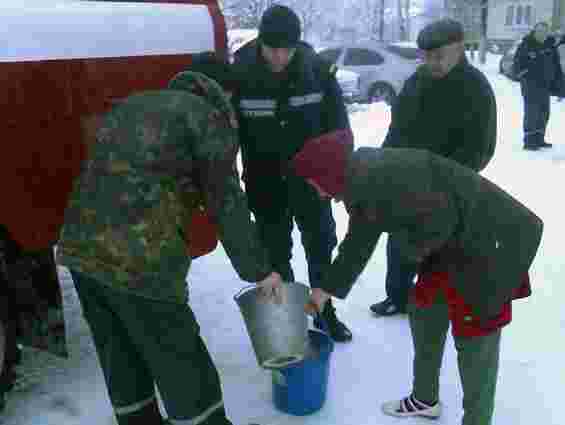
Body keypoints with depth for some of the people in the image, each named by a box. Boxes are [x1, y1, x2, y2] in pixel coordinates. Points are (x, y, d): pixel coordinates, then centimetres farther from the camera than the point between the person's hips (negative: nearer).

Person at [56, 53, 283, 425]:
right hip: (139, 259, -8)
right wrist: (259, 270, 7)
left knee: (120, 354, 23)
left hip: (81, 246, 8)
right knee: (181, 360, 10)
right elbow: (226, 204, -2)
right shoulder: (209, 117, 2)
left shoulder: (133, 104, 24)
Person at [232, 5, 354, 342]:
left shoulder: (318, 68, -11)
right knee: (275, 251, 12)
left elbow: (338, 125, -2)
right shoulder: (240, 73, -13)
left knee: (321, 245, 13)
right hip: (265, 183, -1)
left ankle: (324, 311, 33)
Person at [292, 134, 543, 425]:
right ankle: (425, 399, 38)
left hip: (491, 242, -10)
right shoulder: (362, 183, 6)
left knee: (474, 338, 1)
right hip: (456, 243, 10)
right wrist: (327, 288, 23)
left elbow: (440, 219, -30)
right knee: (423, 312, 18)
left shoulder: (379, 180, -27)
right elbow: (357, 245, 16)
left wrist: (410, 247, -10)